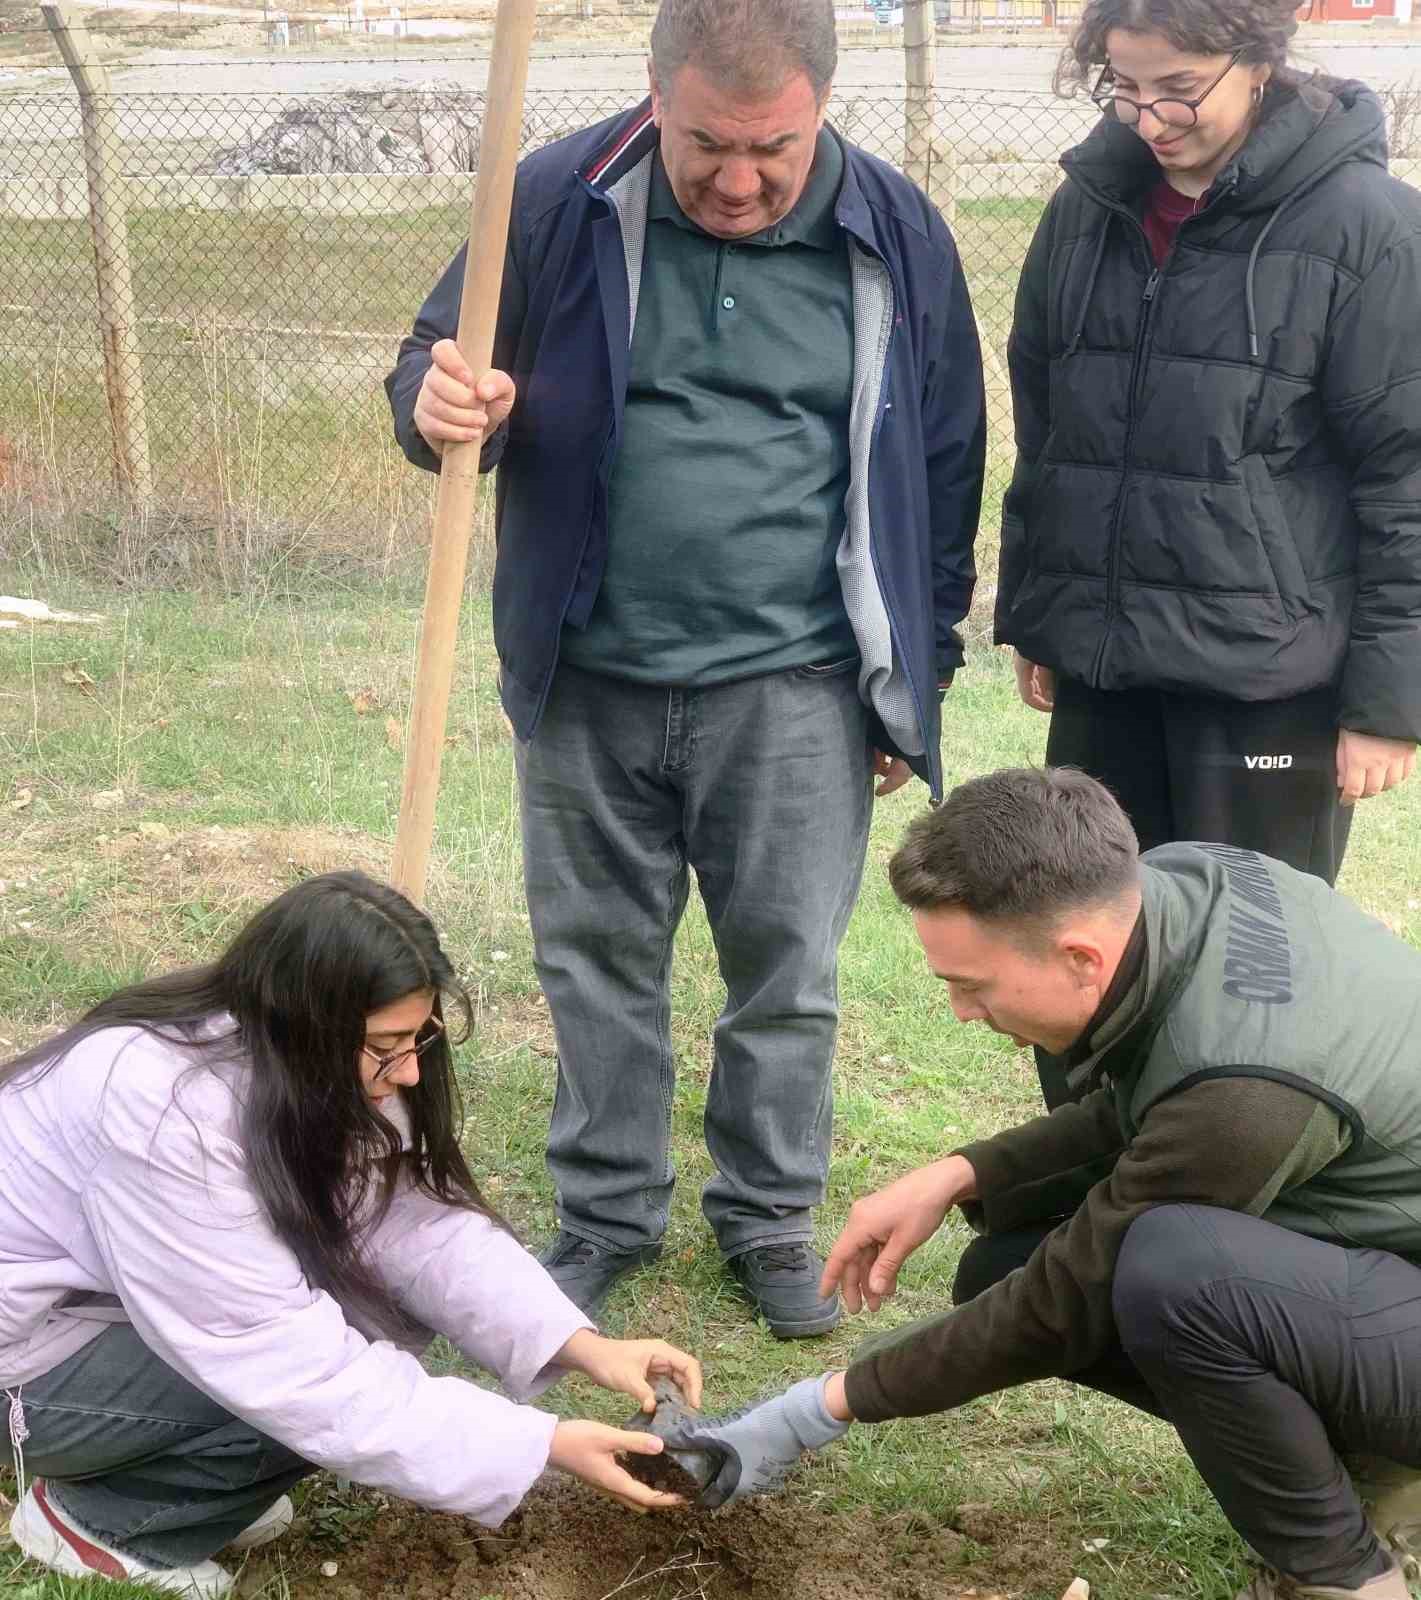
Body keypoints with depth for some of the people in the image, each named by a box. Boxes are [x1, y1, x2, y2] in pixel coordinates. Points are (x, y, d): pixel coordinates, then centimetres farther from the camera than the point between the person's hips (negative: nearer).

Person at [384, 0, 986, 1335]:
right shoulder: (558, 205, -6)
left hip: (793, 692, 0)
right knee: (598, 960, 13)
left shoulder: (893, 235, -3)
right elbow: (434, 367, 3)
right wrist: (438, 407, -23)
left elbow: (943, 466, 7)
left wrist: (920, 678, 9)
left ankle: (769, 1215, 28)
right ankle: (606, 1212, 30)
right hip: (589, 684, 1)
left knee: (787, 972, 9)